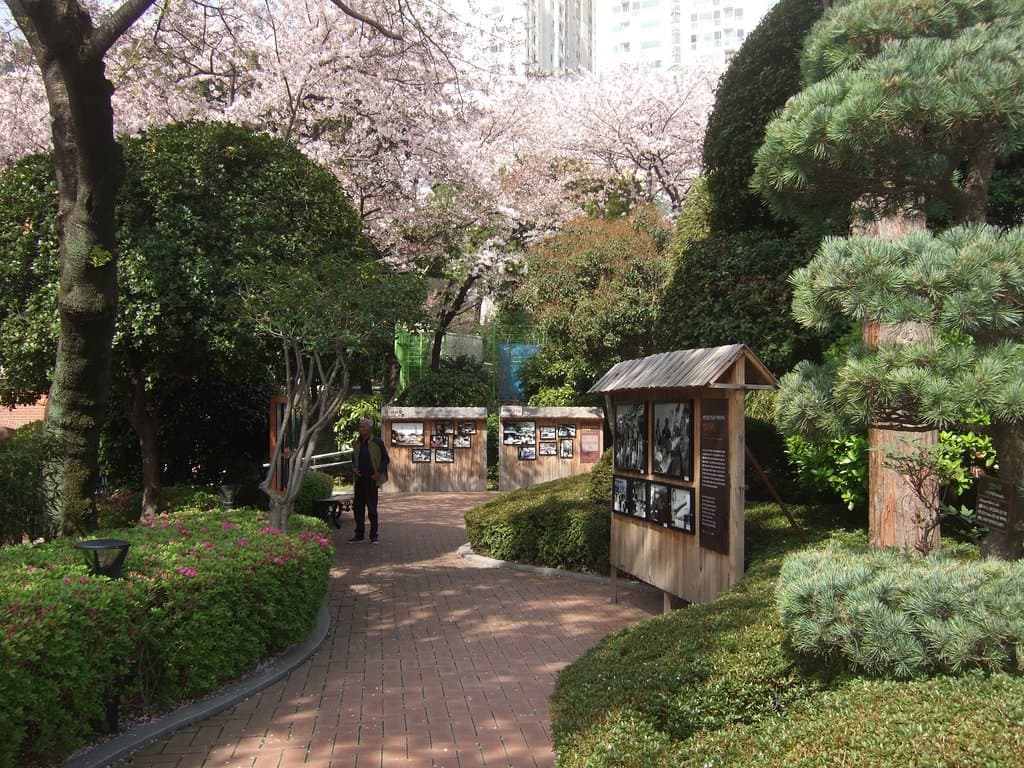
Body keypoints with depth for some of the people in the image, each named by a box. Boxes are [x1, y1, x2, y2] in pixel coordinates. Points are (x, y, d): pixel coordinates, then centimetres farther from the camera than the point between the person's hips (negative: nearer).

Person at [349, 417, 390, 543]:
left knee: (372, 507, -2)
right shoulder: (357, 443, 10)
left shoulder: (377, 442, -5)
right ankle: (359, 534, 17)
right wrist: (354, 468, 3)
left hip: (372, 479, -5)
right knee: (357, 506, 7)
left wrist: (379, 472, -11)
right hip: (360, 478, 5)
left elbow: (386, 459, 0)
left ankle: (374, 535, 6)